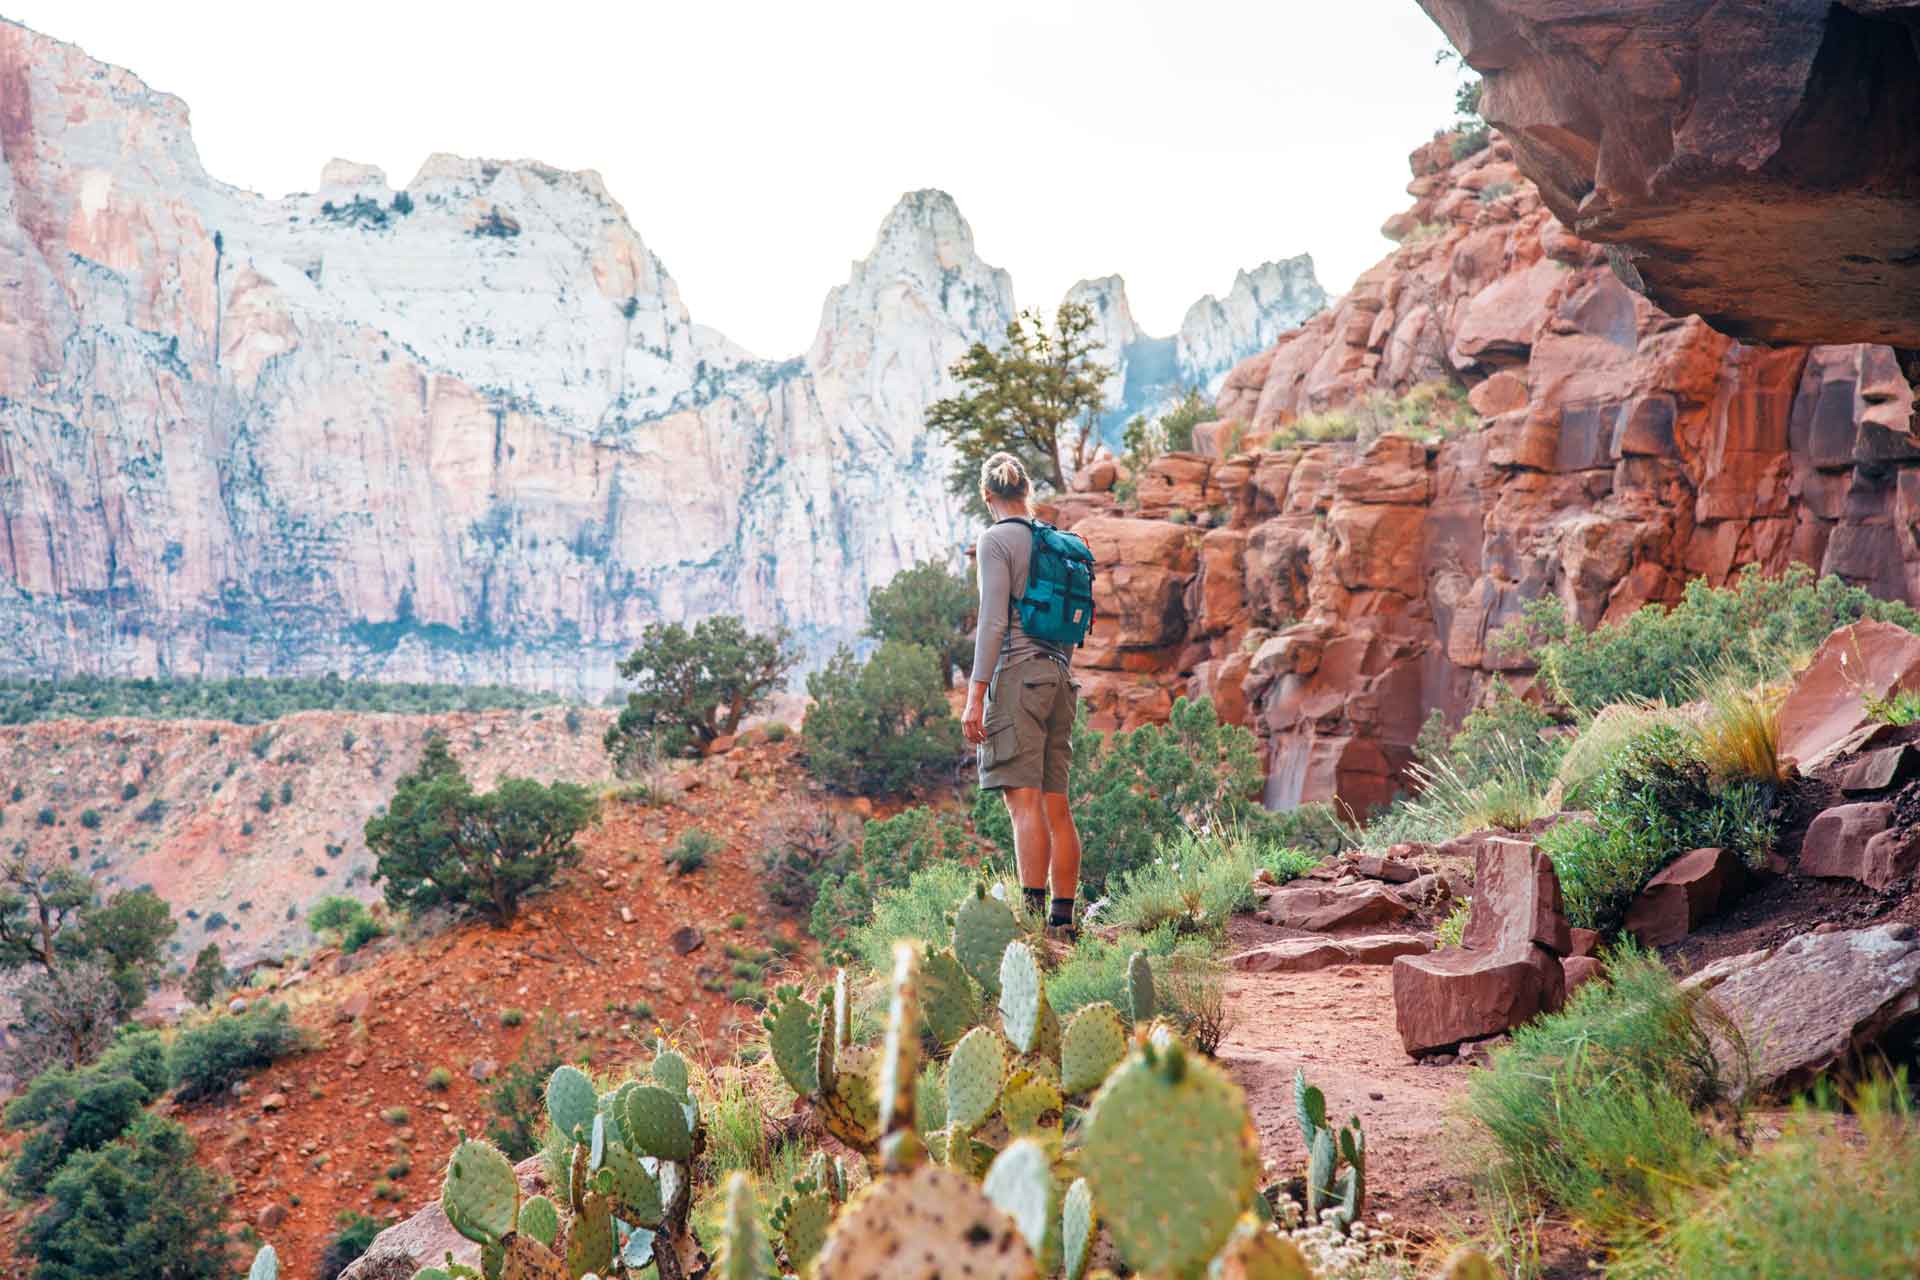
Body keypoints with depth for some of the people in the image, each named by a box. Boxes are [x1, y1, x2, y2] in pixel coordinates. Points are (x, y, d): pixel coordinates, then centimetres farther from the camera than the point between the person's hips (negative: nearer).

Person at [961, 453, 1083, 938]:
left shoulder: (996, 540, -4)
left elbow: (993, 622, -12)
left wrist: (974, 696, -12)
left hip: (1017, 673, -7)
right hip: (1059, 676, 7)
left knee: (1024, 803, -12)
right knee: (1057, 807, 7)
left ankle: (1033, 919, -19)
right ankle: (1063, 922, 8)